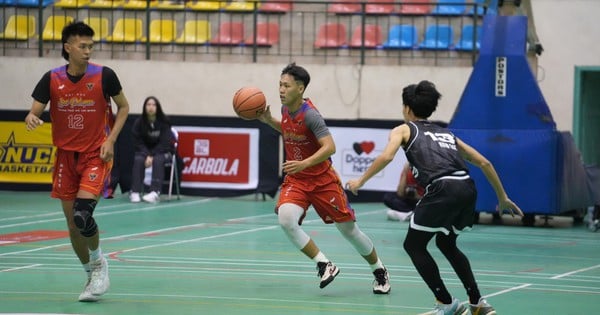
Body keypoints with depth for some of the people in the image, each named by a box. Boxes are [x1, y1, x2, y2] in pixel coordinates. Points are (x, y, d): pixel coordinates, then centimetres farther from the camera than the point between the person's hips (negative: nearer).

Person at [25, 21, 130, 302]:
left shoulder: (104, 75, -9)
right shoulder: (52, 79, -4)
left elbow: (124, 107, 4)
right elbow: (35, 112, -3)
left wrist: (111, 140, -7)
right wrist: (31, 118, -29)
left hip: (96, 155, -3)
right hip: (66, 155, 4)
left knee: (83, 214, -22)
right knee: (72, 222, 6)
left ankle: (99, 264, 5)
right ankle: (92, 276, 25)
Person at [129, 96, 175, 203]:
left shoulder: (164, 122, -14)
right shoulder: (139, 122, -7)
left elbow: (164, 143, -14)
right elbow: (138, 142, -5)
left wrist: (152, 156, -23)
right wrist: (147, 155, -20)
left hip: (162, 151, -2)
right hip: (145, 151, 2)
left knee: (158, 160, -34)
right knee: (138, 160, -29)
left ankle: (155, 192, -42)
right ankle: (135, 192, -30)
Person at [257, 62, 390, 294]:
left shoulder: (310, 114, -22)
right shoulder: (286, 109, 0)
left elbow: (329, 147, -31)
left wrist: (305, 163, -44)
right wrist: (269, 121, 8)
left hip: (322, 179, -5)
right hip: (296, 180, 5)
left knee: (349, 230, 6)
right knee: (286, 218, -25)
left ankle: (380, 271, 29)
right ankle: (324, 265, -13)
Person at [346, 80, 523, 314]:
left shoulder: (404, 130, 17)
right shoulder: (446, 133, 31)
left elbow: (386, 156, -4)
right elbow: (484, 163, 28)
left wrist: (360, 181, 6)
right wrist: (502, 198, 33)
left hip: (442, 190, -6)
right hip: (467, 188, 6)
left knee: (413, 245, 12)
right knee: (446, 244, 28)